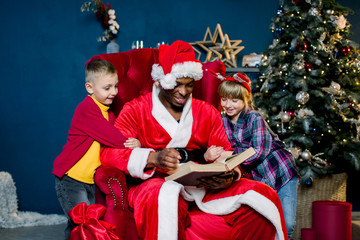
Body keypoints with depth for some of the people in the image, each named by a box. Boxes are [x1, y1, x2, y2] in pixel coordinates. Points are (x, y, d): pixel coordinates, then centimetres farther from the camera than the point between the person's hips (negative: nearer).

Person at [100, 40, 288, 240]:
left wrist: (228, 178, -14)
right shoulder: (136, 110, 4)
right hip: (154, 184, -4)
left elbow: (225, 154, 11)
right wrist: (153, 158, -28)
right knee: (167, 197, -41)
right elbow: (109, 152, -9)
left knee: (263, 197, -14)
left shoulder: (207, 113, 17)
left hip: (201, 189, 4)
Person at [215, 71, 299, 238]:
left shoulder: (254, 119, -16)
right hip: (259, 178, 4)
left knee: (286, 223, -9)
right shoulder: (223, 122, 0)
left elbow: (259, 152, -23)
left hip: (281, 172, -4)